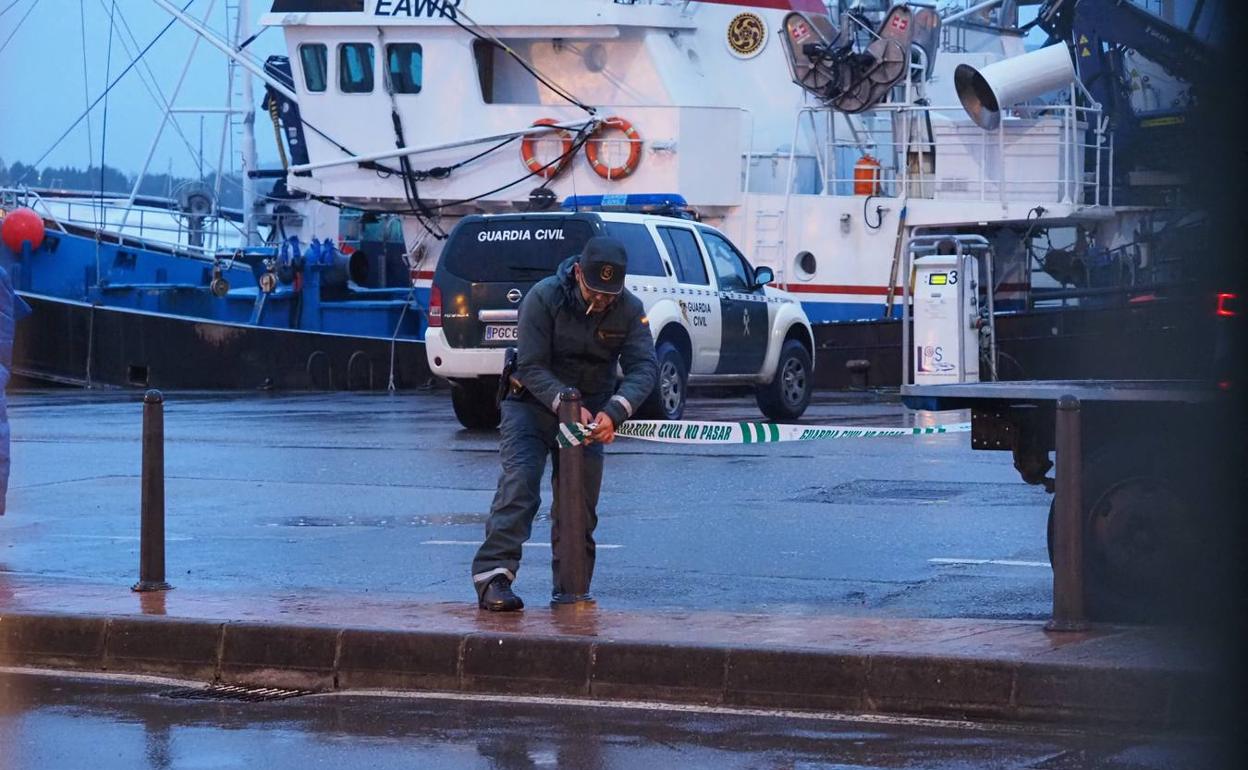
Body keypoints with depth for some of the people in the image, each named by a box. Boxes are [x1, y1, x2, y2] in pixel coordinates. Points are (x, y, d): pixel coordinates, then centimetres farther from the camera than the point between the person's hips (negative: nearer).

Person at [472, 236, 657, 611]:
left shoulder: (630, 309, -10)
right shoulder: (544, 298, -19)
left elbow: (644, 367, -18)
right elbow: (531, 367, -21)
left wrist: (614, 411, -36)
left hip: (590, 411, 4)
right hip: (532, 404, -4)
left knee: (581, 501, 2)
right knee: (520, 480, -23)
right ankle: (493, 574, -31)